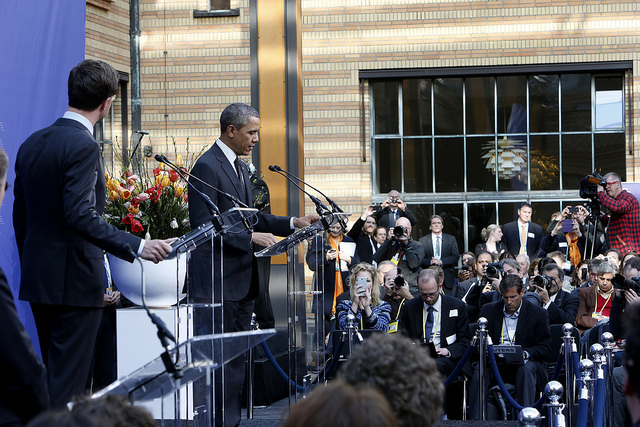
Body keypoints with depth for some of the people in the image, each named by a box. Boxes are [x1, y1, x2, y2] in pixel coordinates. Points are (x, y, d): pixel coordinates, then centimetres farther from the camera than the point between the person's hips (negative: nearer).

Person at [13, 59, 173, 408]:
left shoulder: (32, 144, 10)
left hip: (37, 281, 9)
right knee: (67, 383, -4)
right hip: (75, 281, -9)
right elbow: (81, 216, -25)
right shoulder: (83, 146, -16)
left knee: (51, 375, 17)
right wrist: (137, 247, -25)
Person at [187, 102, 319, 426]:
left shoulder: (239, 166, 17)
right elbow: (204, 224, -19)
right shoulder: (207, 166, -13)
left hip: (242, 280, 10)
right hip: (217, 281, -10)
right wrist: (250, 238, -20)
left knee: (237, 357, 12)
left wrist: (293, 223, 12)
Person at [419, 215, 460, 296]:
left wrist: (441, 262, -12)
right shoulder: (422, 240, 7)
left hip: (447, 279, 1)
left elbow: (456, 257, 2)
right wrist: (430, 262, -19)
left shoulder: (451, 239, 11)